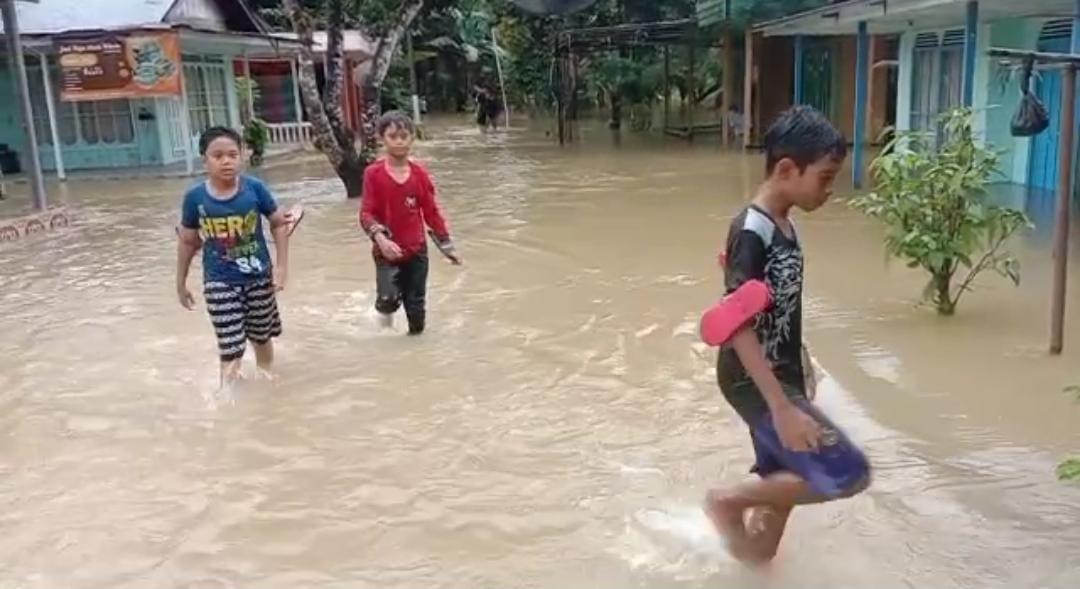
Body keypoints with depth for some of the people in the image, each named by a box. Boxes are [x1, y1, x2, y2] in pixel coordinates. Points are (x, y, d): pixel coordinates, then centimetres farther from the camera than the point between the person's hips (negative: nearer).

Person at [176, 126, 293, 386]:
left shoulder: (255, 188, -11)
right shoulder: (195, 197, -10)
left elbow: (279, 224, 1)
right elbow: (188, 242, 3)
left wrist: (282, 265, -5)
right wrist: (181, 283, 9)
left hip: (259, 277, 2)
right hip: (219, 282, -1)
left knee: (262, 337, 20)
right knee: (231, 348, -6)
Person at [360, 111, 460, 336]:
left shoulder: (420, 174, 0)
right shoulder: (374, 174, -9)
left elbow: (431, 212, 5)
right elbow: (366, 213, -10)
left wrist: (447, 246, 5)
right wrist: (380, 238, -27)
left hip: (417, 250, 3)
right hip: (388, 251, -2)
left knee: (417, 314, 7)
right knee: (388, 298, -19)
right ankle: (386, 308, 16)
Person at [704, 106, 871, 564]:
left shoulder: (784, 226, 7)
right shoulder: (751, 233, -22)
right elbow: (739, 328, -26)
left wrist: (803, 365, 23)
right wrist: (782, 408, -29)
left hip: (782, 376, 9)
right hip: (755, 383, -9)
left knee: (784, 481, 17)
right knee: (848, 475, -10)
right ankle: (729, 501, 4)